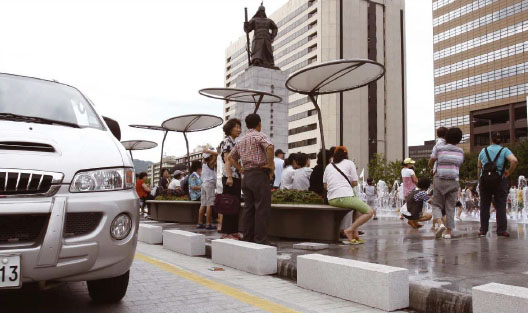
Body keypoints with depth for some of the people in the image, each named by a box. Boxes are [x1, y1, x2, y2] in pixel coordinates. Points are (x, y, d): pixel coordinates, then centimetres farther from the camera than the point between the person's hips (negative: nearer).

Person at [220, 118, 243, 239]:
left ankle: (234, 231, 15)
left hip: (237, 176, 9)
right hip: (229, 176, -9)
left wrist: (241, 178, 17)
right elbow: (227, 160, -15)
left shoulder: (235, 143, 19)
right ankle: (226, 232, -1)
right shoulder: (226, 141, -6)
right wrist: (229, 177, -22)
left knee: (236, 205, 9)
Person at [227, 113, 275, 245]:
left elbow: (230, 157, 26)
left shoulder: (241, 141, 19)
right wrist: (271, 164, -14)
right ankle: (261, 239, -6)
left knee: (249, 208, 10)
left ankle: (248, 238, 13)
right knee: (262, 208, -5)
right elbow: (269, 147, -25)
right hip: (260, 175, -8)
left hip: (246, 176, 8)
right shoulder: (260, 135, -5)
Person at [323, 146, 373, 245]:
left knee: (357, 208, 29)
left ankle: (355, 233, 14)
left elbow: (325, 185, 17)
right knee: (369, 212, 3)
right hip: (345, 197, -7)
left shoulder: (328, 166, 18)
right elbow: (355, 183, 4)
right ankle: (350, 230, -12)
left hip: (331, 200, 7)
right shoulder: (349, 163, 6)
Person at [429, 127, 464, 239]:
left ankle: (440, 224, -17)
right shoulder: (460, 151, 3)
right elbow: (460, 164, 16)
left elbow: (430, 162, 6)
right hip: (453, 181, 2)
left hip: (439, 180, -2)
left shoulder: (439, 148, -5)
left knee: (437, 205, 8)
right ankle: (448, 232, 8)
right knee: (450, 207, 9)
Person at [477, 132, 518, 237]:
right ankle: (502, 230, 2)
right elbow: (514, 161, -19)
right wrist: (509, 173, -7)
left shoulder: (483, 151, 7)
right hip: (500, 180, -2)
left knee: (484, 206, 7)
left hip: (484, 180, 2)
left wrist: (480, 181, 15)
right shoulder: (504, 150, -2)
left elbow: (479, 167, 9)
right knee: (500, 206, 4)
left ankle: (483, 230, 9)